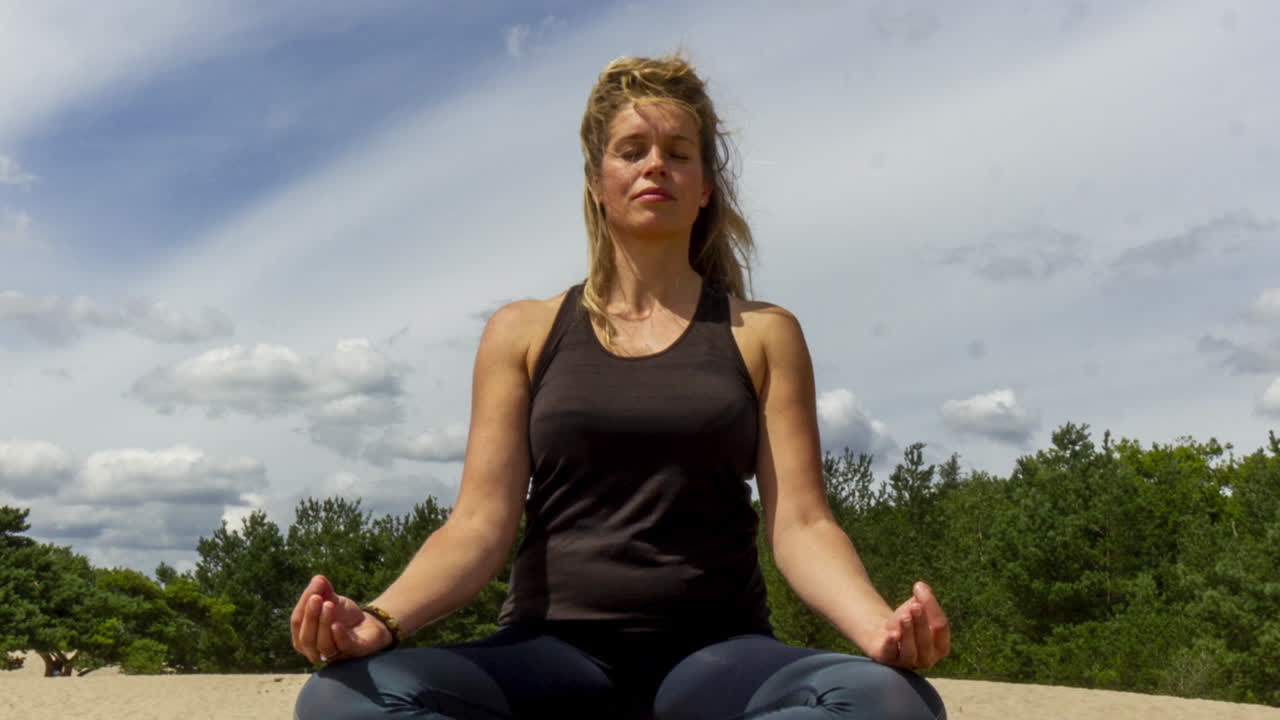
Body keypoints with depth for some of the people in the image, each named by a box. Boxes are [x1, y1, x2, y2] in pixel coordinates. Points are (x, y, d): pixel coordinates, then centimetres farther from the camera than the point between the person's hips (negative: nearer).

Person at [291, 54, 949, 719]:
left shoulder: (763, 334, 9)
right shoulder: (524, 333, 10)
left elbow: (800, 524, 0)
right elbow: (480, 522, 1)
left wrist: (879, 626, -22)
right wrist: (379, 620, -20)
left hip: (716, 652, 0)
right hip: (554, 650, 0)